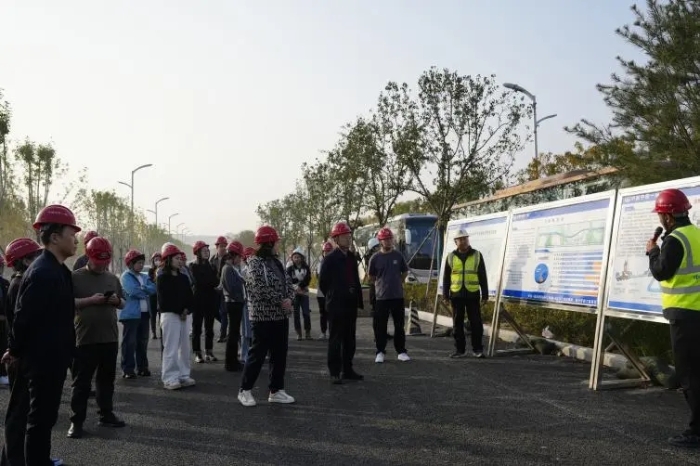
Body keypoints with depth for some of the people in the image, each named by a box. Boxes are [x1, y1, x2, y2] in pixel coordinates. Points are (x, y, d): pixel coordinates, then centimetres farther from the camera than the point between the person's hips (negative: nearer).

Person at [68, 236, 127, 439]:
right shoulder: (75, 277, -4)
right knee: (81, 382, 1)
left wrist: (117, 301, -6)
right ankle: (77, 420, 8)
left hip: (110, 338, 5)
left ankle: (106, 414, 26)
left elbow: (122, 303, 17)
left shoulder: (113, 278, 11)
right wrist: (90, 300, -19)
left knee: (107, 379, 14)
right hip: (84, 339, -5)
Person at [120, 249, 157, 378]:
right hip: (131, 314, -7)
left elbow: (153, 289, 1)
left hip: (145, 313, 7)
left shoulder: (145, 277, 16)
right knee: (129, 342, -3)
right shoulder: (126, 276, -5)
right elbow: (133, 291, -20)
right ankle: (128, 369, 0)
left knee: (143, 341, 11)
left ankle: (142, 367, 19)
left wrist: (142, 288, -16)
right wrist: (146, 292, -5)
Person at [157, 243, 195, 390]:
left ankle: (184, 375, 16)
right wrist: (180, 311, -12)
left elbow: (190, 297, 10)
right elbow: (164, 299, -11)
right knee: (171, 348, -7)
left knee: (184, 347, 8)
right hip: (170, 315, -6)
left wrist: (187, 310, -8)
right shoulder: (162, 278, -4)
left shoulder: (183, 278, 14)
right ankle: (170, 379, -4)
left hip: (186, 315, 6)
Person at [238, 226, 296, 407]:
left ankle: (276, 390, 19)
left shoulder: (277, 262, 13)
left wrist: (289, 298, -8)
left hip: (281, 315, 8)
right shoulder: (255, 263, -12)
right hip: (263, 316, -8)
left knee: (280, 354, 10)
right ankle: (245, 390, 11)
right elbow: (261, 288, -22)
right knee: (258, 353, -2)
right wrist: (281, 301, -18)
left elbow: (288, 282, 12)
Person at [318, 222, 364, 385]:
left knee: (349, 339, 11)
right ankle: (334, 373, 4)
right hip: (336, 306, -6)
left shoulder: (352, 258, 10)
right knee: (335, 339, -1)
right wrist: (332, 297, 3)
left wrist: (358, 300, 9)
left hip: (351, 304, 7)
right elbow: (322, 282, -5)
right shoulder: (330, 259, -9)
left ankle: (347, 370, 21)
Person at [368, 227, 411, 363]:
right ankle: (380, 352, 13)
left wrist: (396, 283, 10)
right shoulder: (375, 258, -3)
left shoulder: (398, 256, 2)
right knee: (380, 326, 3)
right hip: (381, 297, -1)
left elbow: (405, 272, 14)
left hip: (398, 296, 1)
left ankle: (401, 351, 16)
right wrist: (381, 285, 9)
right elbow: (371, 277, 8)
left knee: (399, 325, 7)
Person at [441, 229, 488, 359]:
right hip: (456, 295, 1)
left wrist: (485, 294, 1)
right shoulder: (451, 257, 7)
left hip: (473, 294, -1)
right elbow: (446, 277, 9)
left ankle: (478, 349, 10)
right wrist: (445, 294, 4)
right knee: (457, 323, 6)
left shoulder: (477, 255, 5)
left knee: (476, 323, 0)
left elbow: (483, 276, 6)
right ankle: (460, 350, 14)